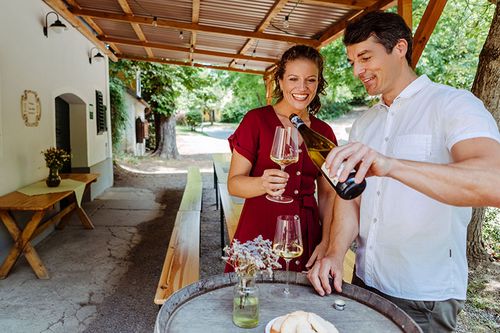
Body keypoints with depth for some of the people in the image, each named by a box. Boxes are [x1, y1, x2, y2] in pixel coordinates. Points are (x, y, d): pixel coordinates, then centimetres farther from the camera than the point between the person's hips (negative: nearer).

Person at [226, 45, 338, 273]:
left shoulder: (324, 132, 7)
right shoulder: (256, 120, -6)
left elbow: (328, 193, 10)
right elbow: (233, 183, -8)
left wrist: (326, 242, -1)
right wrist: (263, 184, -29)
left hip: (305, 236, 4)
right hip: (258, 235, -3)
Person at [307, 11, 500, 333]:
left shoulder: (453, 104, -13)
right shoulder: (364, 123, 8)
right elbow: (350, 197, 3)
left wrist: (390, 165, -44)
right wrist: (335, 254, -13)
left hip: (425, 298, -6)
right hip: (365, 283, 6)